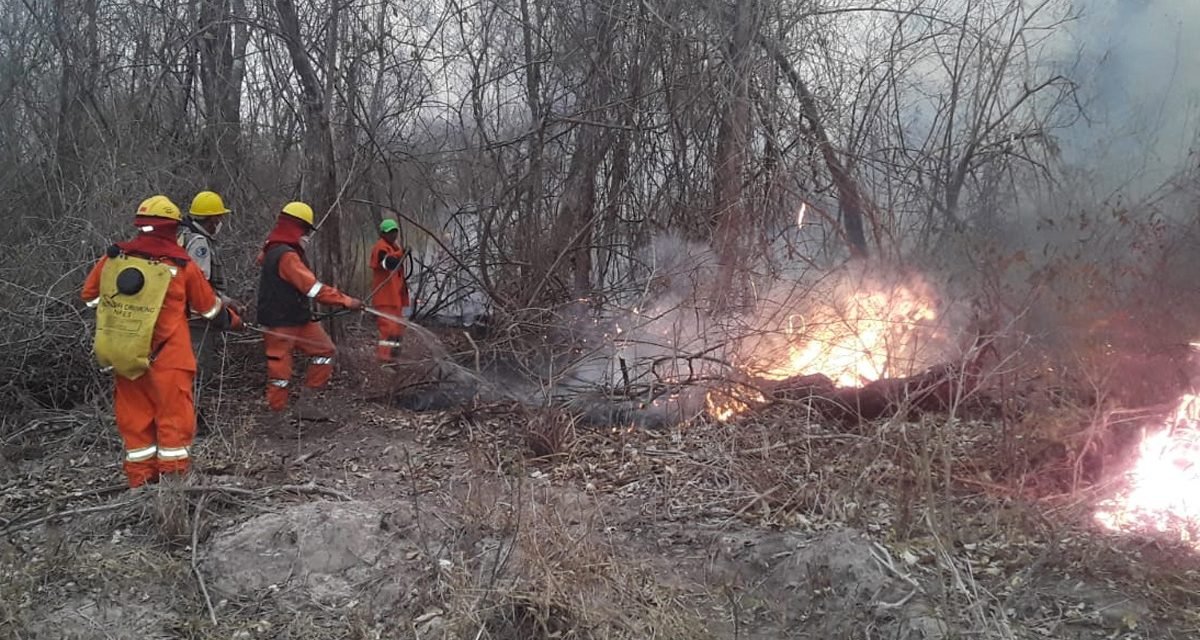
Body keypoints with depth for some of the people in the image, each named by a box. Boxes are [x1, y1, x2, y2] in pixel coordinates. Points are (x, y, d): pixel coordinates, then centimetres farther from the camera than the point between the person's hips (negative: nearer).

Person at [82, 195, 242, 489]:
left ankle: (141, 482, 22)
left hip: (122, 356, 4)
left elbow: (91, 295, 14)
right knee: (174, 419, 5)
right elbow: (209, 307, 6)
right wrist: (233, 321, 24)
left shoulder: (112, 258, 0)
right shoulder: (182, 265, -7)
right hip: (167, 359, -4)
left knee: (135, 420, 13)